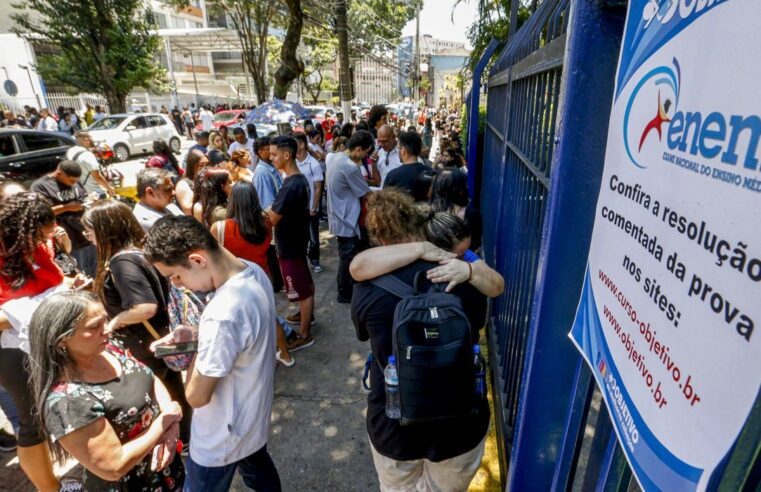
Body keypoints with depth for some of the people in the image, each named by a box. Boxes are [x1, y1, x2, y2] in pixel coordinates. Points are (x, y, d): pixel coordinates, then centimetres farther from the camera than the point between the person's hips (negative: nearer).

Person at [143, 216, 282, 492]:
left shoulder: (222, 314, -39)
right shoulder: (254, 271, -12)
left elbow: (196, 396, -27)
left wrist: (196, 354, -12)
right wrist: (198, 335, -4)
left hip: (223, 439, -7)